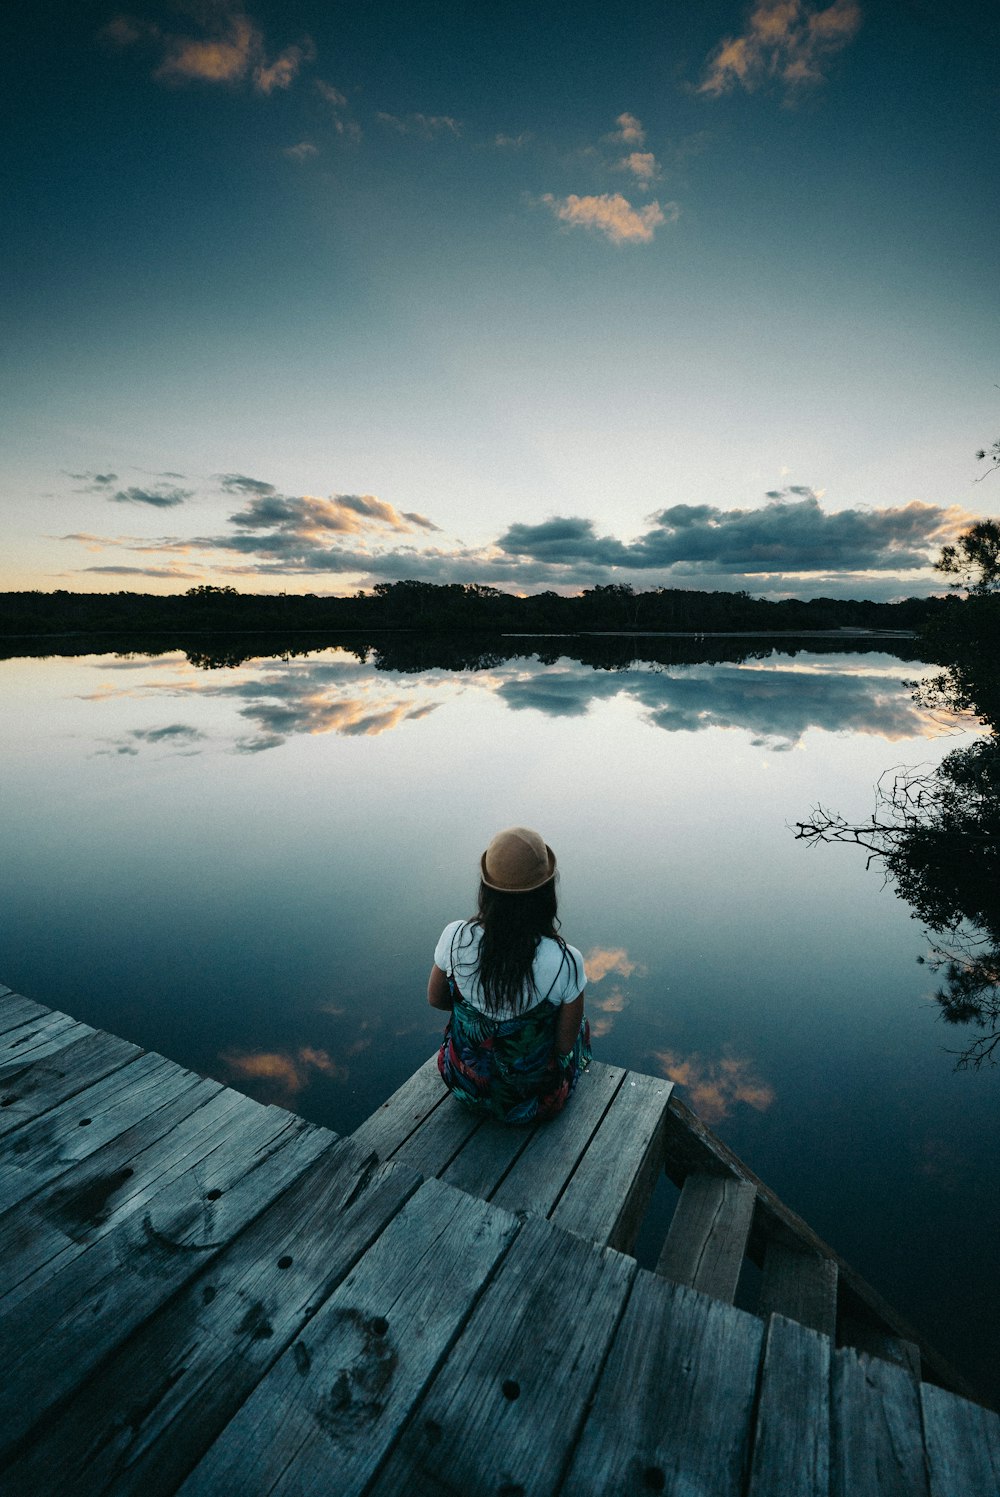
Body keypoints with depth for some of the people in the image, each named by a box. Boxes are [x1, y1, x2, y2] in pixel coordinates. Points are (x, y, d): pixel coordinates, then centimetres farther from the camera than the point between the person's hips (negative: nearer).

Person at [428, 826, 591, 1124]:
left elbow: (435, 999, -5)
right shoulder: (565, 961, -32)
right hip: (533, 1098, -2)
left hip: (464, 1087, 3)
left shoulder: (455, 937, -24)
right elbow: (565, 1044, -15)